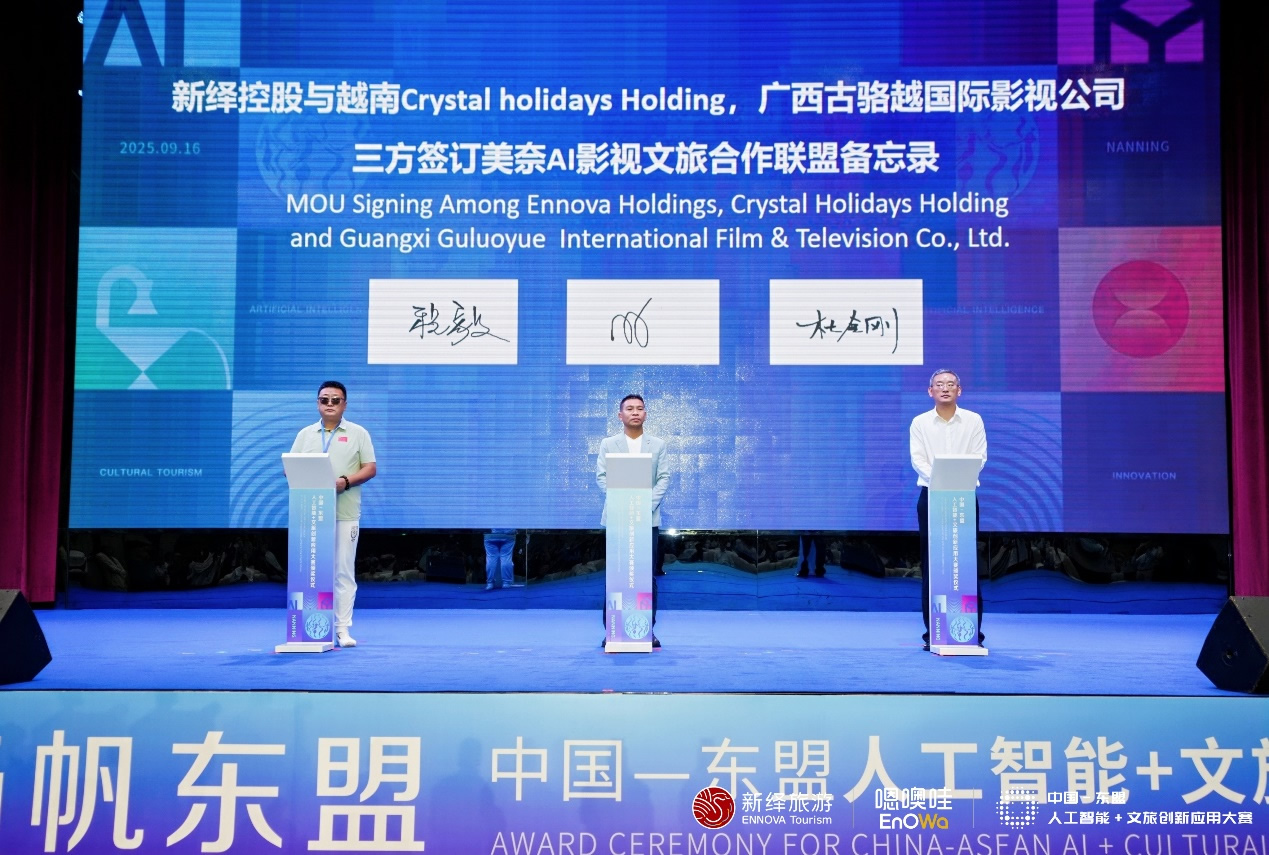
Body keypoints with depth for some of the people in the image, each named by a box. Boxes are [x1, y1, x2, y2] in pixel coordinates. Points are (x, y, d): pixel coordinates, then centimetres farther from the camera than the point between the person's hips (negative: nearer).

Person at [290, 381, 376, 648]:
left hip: (345, 513, -2)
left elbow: (370, 468, 2)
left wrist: (345, 481, -15)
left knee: (344, 571, -2)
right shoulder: (305, 434, 14)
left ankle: (342, 628, 3)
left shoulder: (358, 433, 7)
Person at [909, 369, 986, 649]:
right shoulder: (920, 422, 7)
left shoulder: (973, 420, 8)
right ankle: (933, 631, 6)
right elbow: (917, 459, -3)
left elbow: (979, 456, -1)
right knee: (930, 563, 0)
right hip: (930, 495, 0)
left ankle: (973, 630, 5)